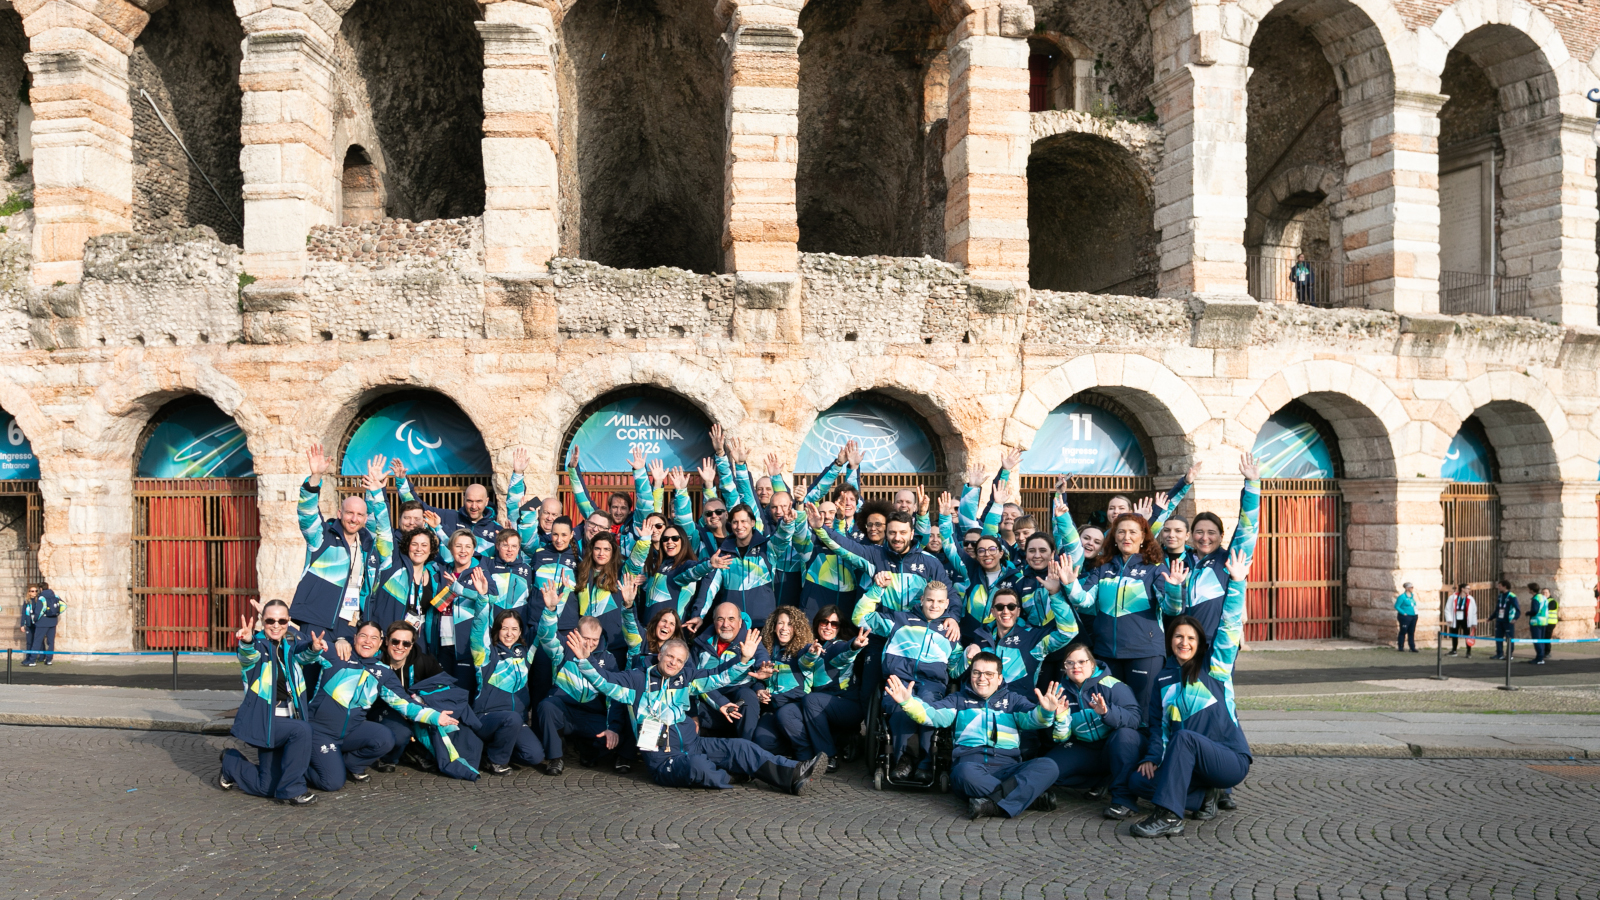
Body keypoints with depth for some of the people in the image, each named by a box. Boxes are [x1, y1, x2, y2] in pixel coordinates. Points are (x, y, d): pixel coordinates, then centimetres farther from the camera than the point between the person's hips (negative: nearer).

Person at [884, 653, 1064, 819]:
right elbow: (933, 715, 5)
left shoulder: (1013, 700, 23)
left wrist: (1045, 712, -21)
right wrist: (907, 702, -15)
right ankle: (1030, 796, -29)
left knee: (1048, 766, -27)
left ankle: (994, 804, -35)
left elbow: (1031, 718, 4)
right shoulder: (959, 699, 21)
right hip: (970, 762, -1)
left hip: (1007, 766, 2)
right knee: (967, 772, -39)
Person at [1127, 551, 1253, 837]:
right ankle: (1204, 796, -1)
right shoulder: (1164, 680, 14)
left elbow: (1230, 626, -9)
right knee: (1138, 779, -16)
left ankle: (1168, 816, -35)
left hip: (1231, 760, -5)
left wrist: (1236, 583, -14)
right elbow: (1158, 726, 16)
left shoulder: (1215, 666, 2)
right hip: (1191, 765, 5)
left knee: (1185, 737, -35)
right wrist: (1152, 758, 2)